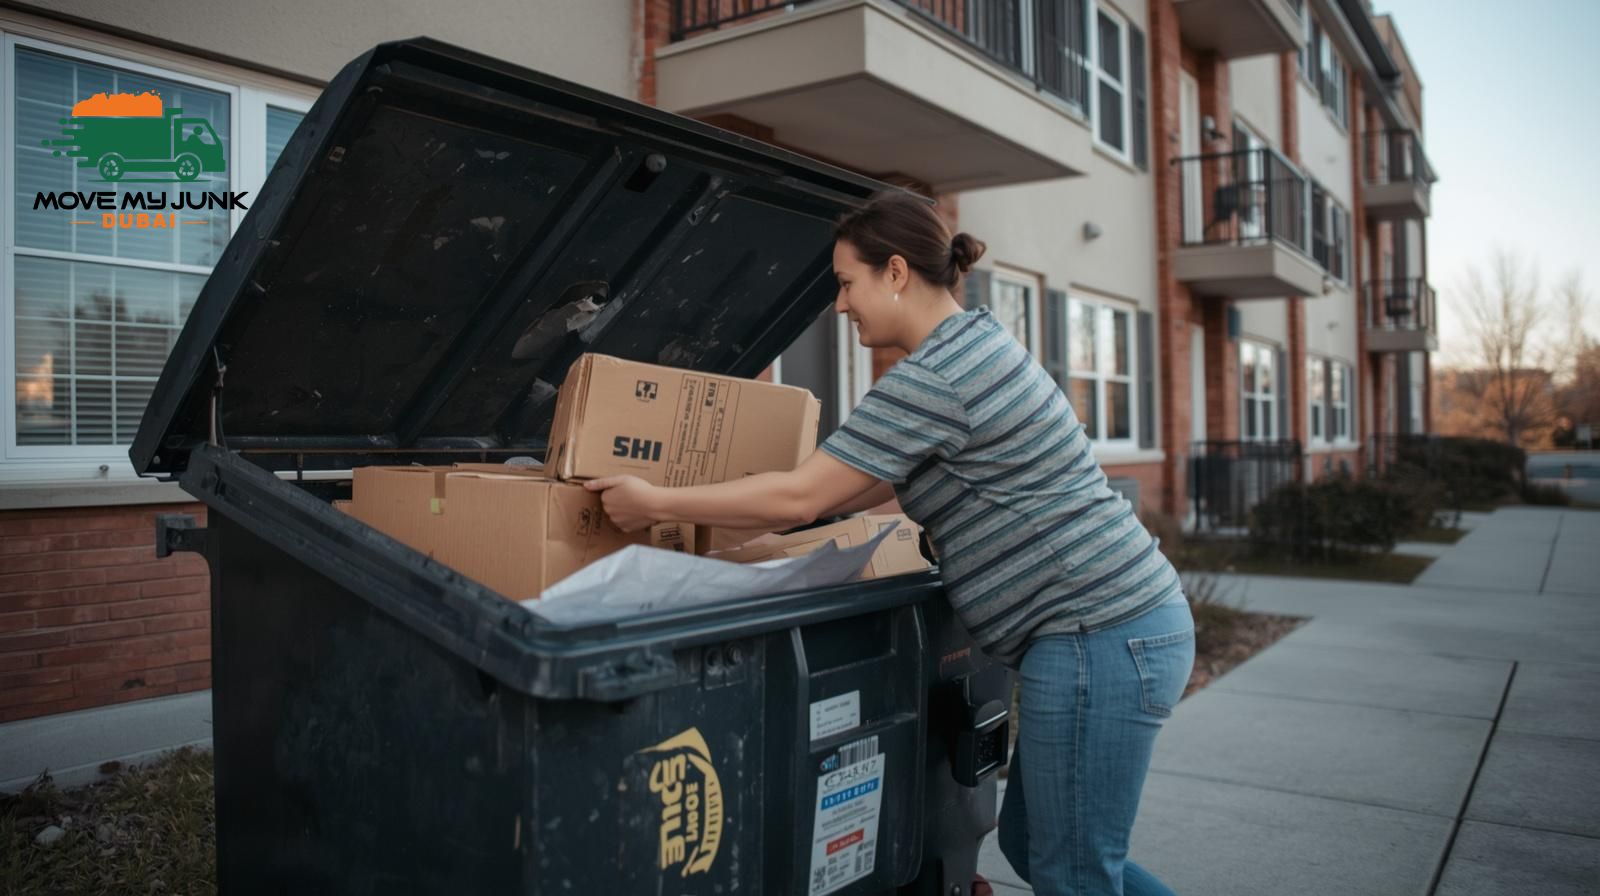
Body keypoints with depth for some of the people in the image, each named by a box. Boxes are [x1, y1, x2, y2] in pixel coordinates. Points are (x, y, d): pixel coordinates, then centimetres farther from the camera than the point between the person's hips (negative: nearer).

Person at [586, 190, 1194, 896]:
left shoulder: (929, 379, -17)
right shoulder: (972, 341, 15)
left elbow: (800, 498, -15)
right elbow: (874, 486, 21)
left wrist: (656, 504, -4)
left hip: (1099, 638, -10)